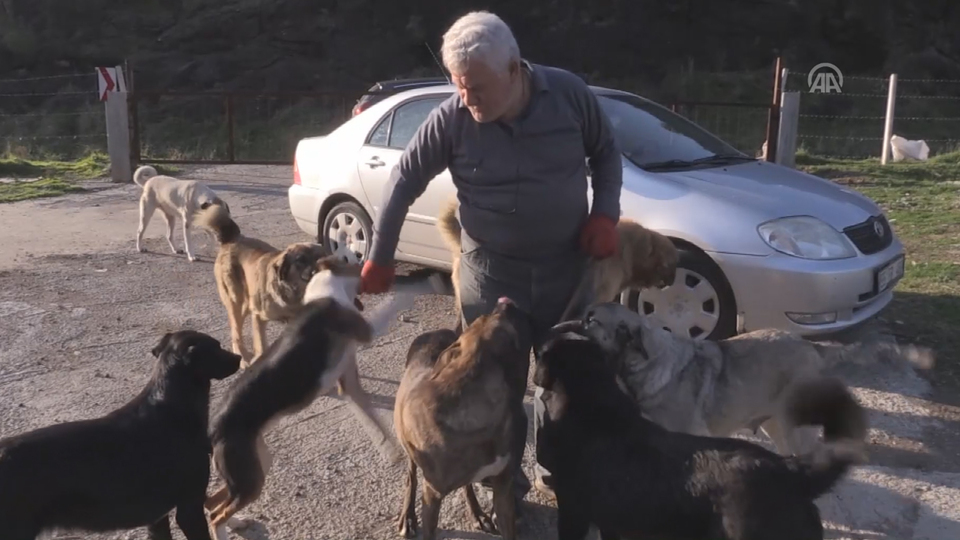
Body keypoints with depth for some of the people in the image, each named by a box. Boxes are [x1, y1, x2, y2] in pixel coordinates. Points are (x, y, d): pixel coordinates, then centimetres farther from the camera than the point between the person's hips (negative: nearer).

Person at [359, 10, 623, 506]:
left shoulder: (569, 93, -13)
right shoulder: (451, 118, -15)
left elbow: (606, 152, 4)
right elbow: (406, 179, -4)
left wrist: (606, 212, -11)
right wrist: (380, 258, -1)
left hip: (567, 265, 2)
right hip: (491, 270, -1)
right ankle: (506, 481, 28)